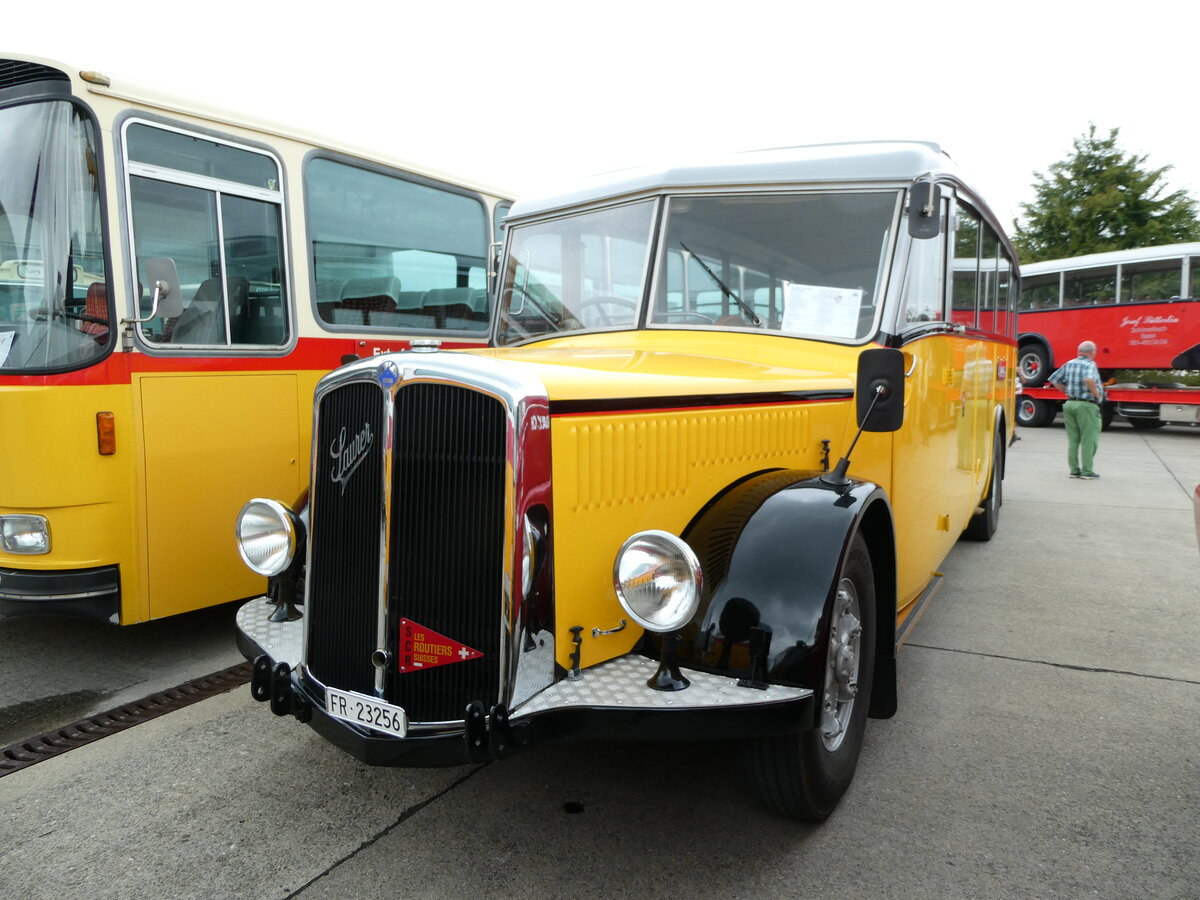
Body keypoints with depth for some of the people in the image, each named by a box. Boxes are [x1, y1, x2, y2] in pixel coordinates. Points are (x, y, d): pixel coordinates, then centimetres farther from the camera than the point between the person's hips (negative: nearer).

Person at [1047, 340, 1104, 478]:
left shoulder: (1068, 364, 9)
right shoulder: (1090, 365, -10)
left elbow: (1054, 381, 11)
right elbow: (1089, 380, -30)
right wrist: (1097, 393, -16)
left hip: (1070, 404, 6)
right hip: (1086, 406, -6)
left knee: (1073, 439, 10)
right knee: (1088, 439, 2)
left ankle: (1074, 470, 12)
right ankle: (1087, 471, 3)